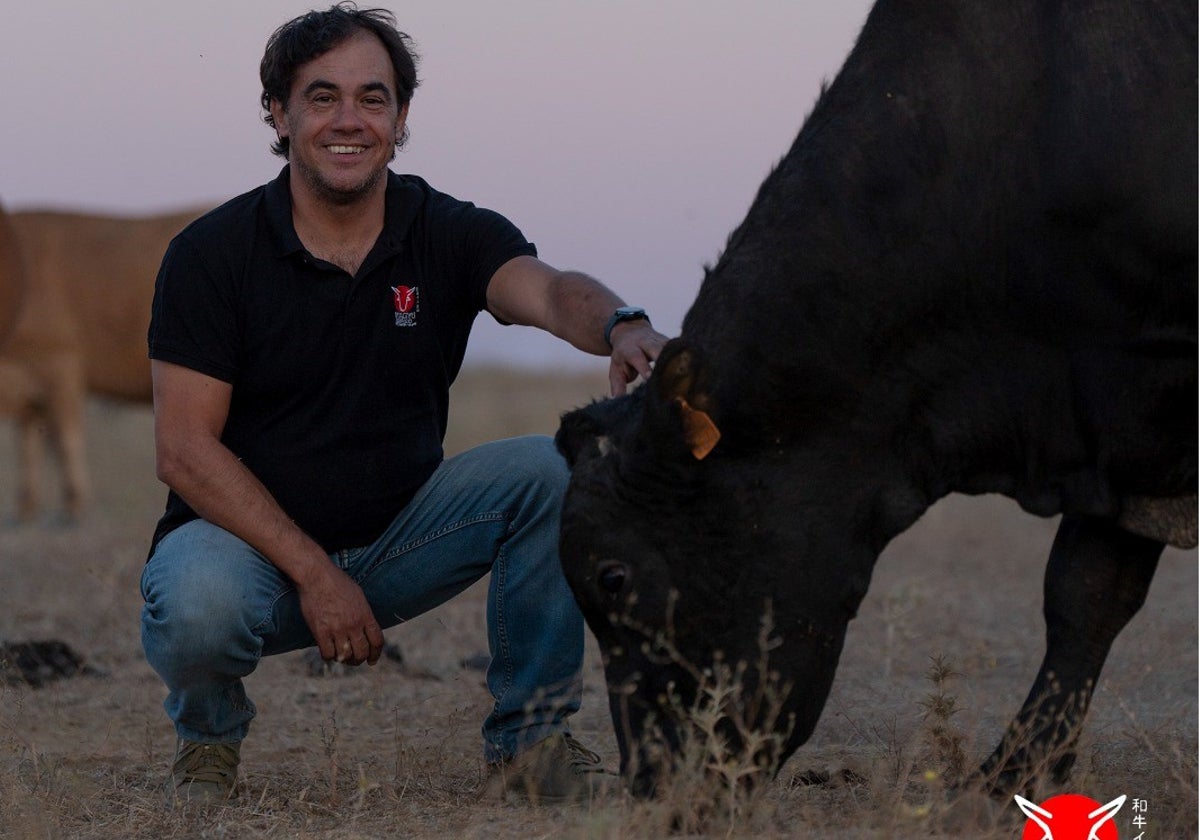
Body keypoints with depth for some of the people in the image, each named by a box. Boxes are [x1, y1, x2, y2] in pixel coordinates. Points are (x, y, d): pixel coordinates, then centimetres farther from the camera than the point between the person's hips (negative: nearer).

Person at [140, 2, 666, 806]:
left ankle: (528, 743, -9)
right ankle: (209, 733, 0)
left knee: (555, 470, -20)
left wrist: (621, 325, -53)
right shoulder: (212, 253, -11)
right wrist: (312, 573, -25)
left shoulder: (450, 235, -5)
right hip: (246, 538, -3)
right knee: (197, 608, -37)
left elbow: (548, 290, -28)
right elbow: (186, 449, -16)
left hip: (398, 532, 3)